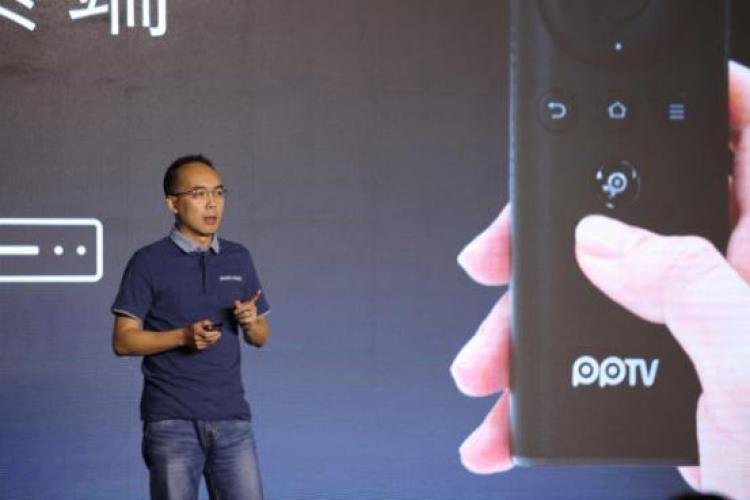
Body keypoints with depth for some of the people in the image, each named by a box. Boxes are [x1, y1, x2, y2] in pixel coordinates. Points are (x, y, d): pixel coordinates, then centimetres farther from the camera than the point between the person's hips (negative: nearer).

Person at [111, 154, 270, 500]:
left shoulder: (239, 259, 11)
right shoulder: (149, 263, -2)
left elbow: (261, 336, 16)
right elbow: (123, 340, -6)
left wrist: (250, 322, -7)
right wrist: (184, 336, -19)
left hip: (231, 417, 4)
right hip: (171, 421, -4)